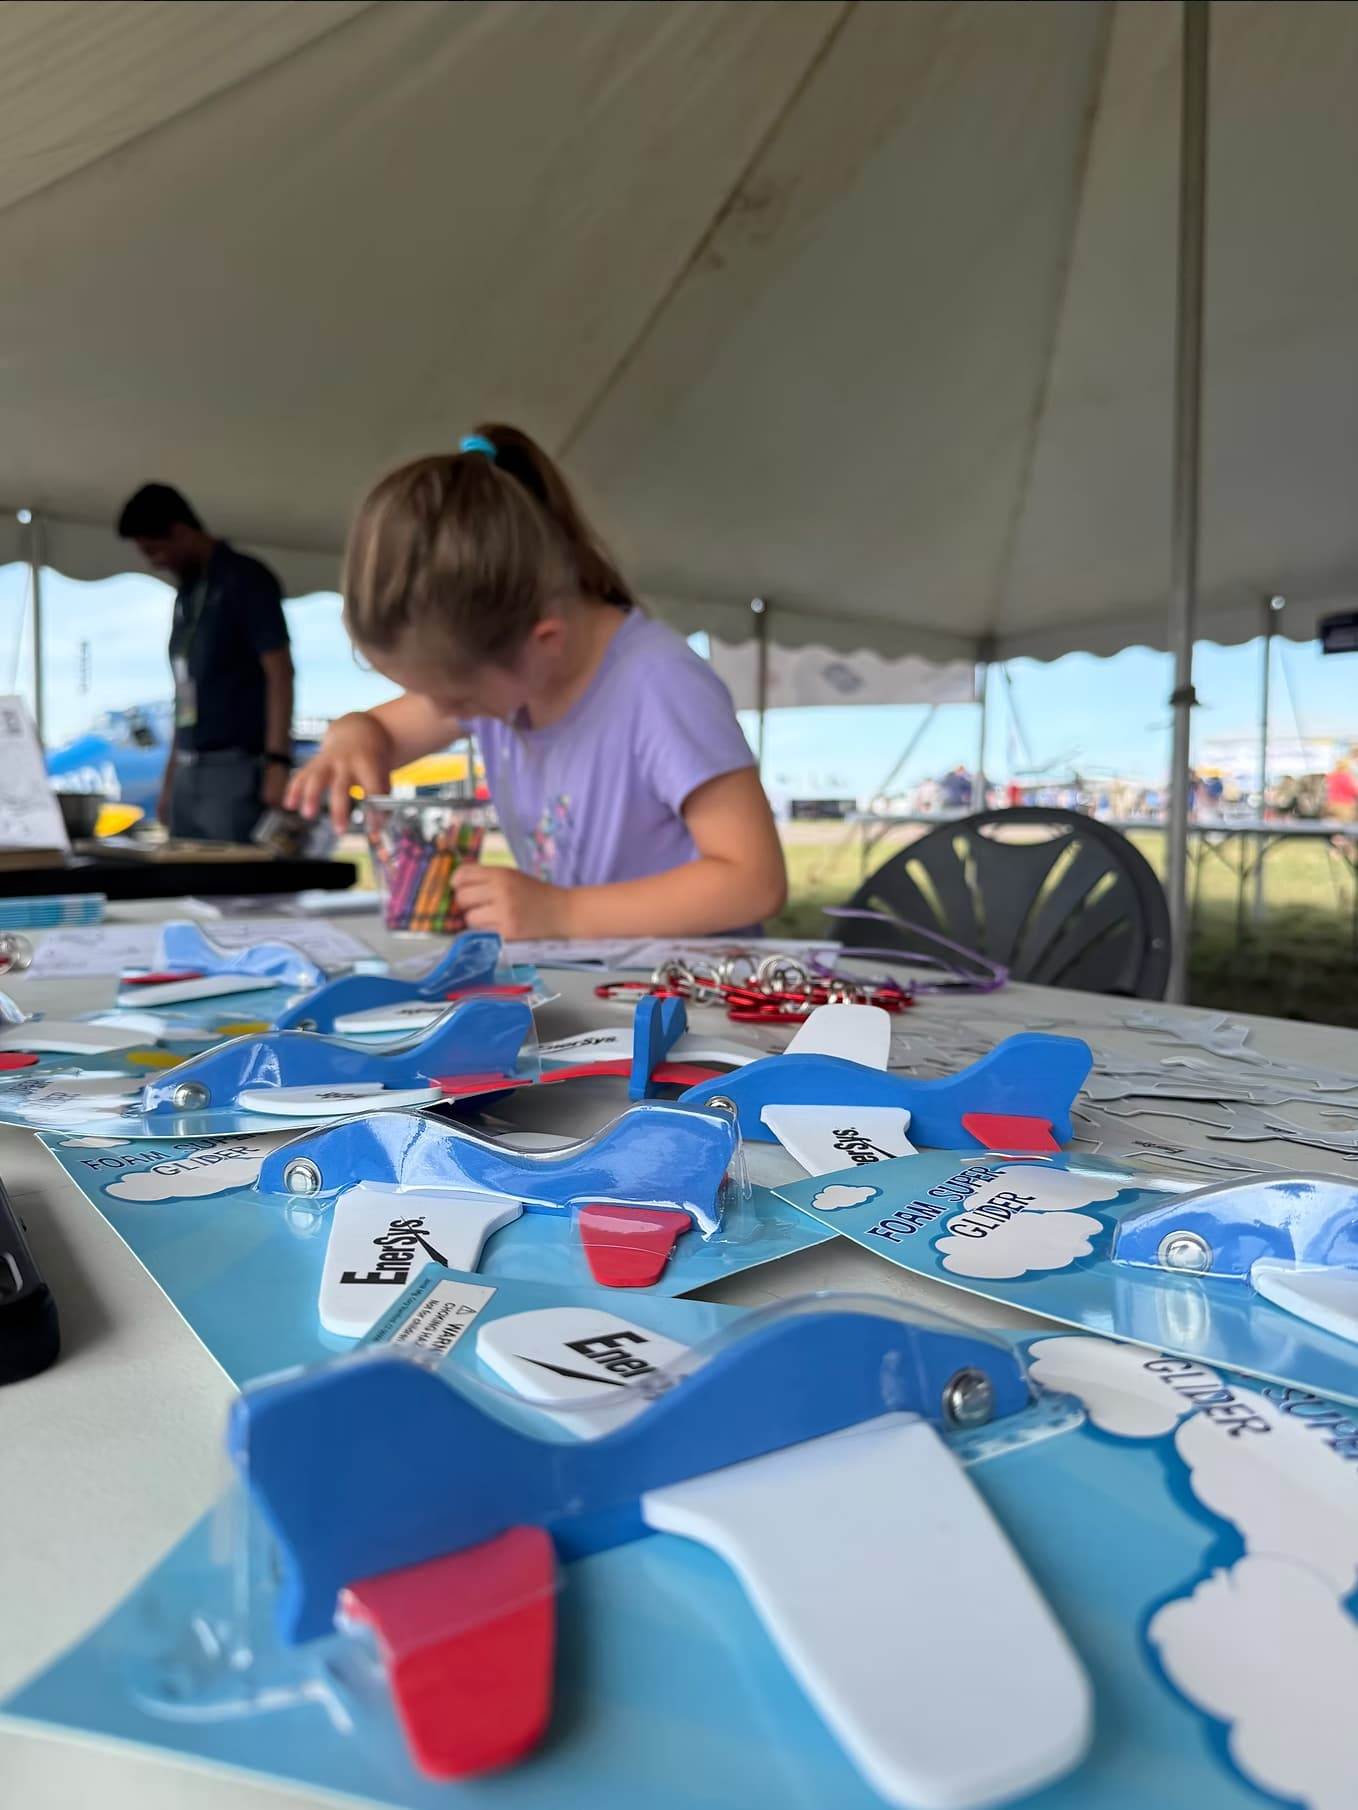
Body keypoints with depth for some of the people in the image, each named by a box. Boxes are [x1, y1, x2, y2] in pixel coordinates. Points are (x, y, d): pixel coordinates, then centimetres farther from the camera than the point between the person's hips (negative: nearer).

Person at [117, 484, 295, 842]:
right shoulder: (185, 595, 18)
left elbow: (280, 673, -10)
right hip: (188, 771, 8)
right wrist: (170, 776, 19)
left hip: (238, 767, -7)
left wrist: (278, 764, -18)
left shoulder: (245, 580, -3)